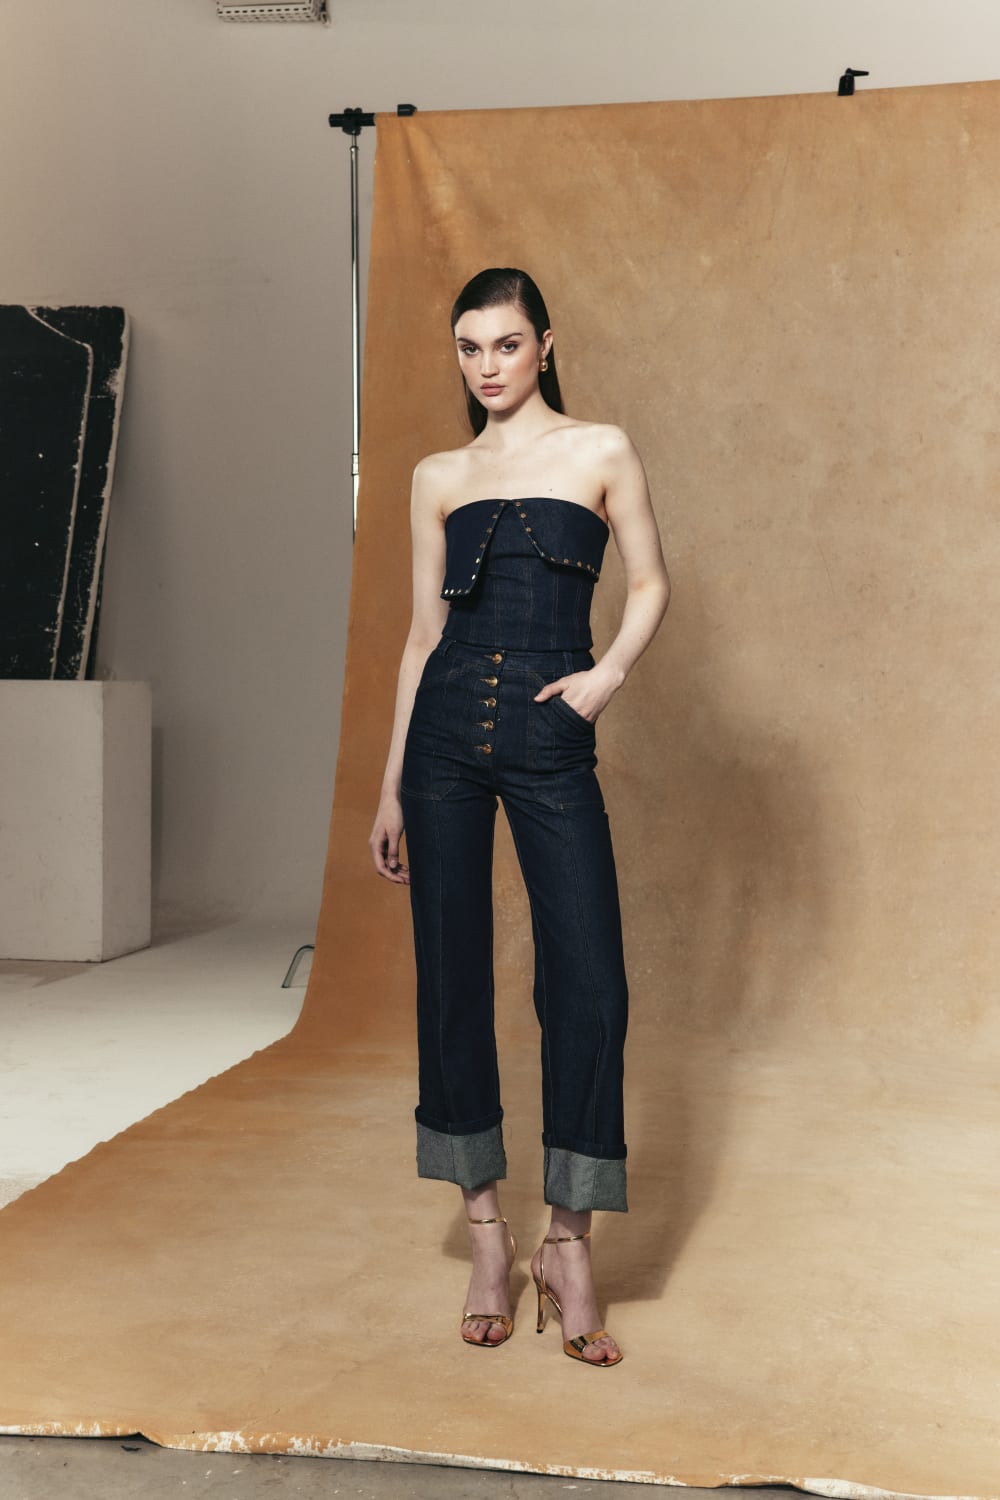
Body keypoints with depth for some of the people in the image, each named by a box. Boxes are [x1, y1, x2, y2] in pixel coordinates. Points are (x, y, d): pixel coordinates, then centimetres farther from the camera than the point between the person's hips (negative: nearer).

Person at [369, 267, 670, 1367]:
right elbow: (424, 632, 13)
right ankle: (486, 1232, 16)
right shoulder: (439, 477, 12)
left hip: (552, 742, -2)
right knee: (452, 979, 3)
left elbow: (650, 584, 11)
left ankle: (568, 1246, 7)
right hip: (447, 736, 2)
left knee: (588, 987, -7)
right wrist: (391, 787, 11)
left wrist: (609, 673, -8)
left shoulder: (600, 450, 7)